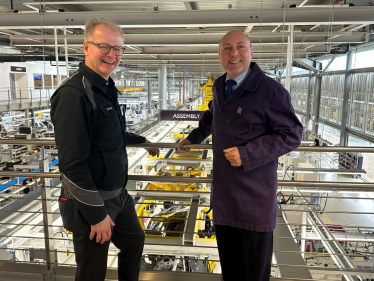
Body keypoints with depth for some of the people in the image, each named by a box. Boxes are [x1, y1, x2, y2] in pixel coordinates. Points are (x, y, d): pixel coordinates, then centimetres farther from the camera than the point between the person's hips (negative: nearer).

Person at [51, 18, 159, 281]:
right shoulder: (74, 93, -23)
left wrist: (142, 141, 33)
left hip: (119, 195, 9)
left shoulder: (107, 89, 6)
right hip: (91, 202, -9)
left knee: (135, 241, 26)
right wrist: (96, 213, -20)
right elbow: (72, 163, -25)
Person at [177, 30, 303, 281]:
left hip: (255, 192, -6)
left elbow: (291, 135, -15)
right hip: (223, 188, 6)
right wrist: (193, 138, 39)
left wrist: (246, 154, -23)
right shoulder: (219, 87, 10)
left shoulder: (270, 90, -14)